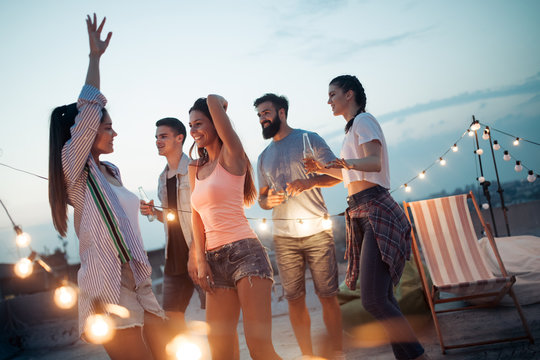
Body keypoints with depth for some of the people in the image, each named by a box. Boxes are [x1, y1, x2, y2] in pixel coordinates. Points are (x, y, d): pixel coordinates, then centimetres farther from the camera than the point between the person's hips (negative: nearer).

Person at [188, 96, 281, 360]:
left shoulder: (231, 156, 0)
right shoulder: (196, 169, 19)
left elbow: (214, 101, -9)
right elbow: (197, 217, 13)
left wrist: (218, 102, 13)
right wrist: (200, 259, 2)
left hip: (244, 252, -6)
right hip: (215, 259, 6)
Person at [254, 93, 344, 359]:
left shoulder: (308, 139, 6)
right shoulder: (264, 157, 19)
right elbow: (262, 197, 22)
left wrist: (310, 182, -16)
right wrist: (267, 200, -2)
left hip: (317, 230, -4)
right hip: (284, 235, 4)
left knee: (327, 295, -3)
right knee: (294, 298, 3)